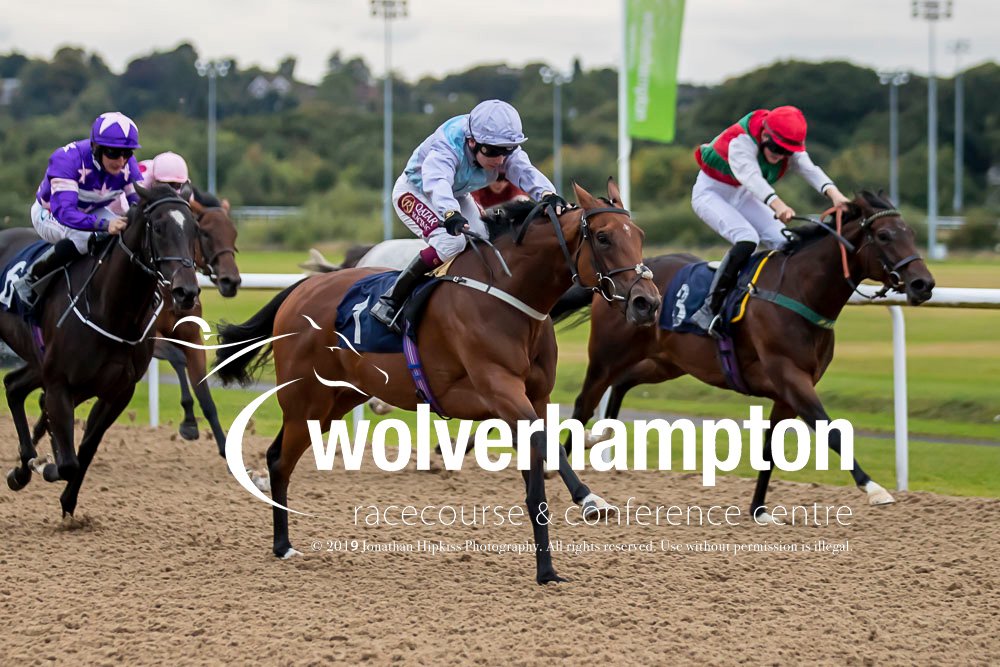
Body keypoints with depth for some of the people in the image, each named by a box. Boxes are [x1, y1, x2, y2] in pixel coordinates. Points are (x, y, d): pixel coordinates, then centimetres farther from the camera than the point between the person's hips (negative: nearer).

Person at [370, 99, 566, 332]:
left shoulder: (506, 150, -22)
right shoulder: (446, 148, -39)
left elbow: (525, 171, -39)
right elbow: (436, 182, -58)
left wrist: (546, 194, -63)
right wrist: (450, 214, -79)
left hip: (457, 198, 7)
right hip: (414, 192, -7)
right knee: (452, 241, -30)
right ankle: (391, 301, -23)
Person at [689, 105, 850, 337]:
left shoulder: (788, 147, -12)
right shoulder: (741, 142, -32)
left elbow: (809, 169, -29)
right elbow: (751, 176, -49)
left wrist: (833, 193, -50)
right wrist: (777, 205, -68)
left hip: (742, 196, 7)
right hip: (710, 193, -7)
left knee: (785, 242, -9)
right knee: (747, 239, -30)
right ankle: (709, 310, -28)